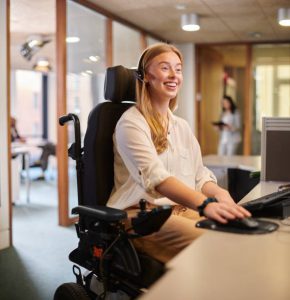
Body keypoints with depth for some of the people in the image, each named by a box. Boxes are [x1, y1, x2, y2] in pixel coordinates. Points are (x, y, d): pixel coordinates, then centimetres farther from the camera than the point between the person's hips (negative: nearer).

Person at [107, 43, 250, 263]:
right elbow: (155, 176, -24)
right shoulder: (131, 123, -7)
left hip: (183, 209, 7)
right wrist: (206, 204, -39)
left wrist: (220, 194, -12)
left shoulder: (182, 127, 17)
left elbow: (199, 176, 12)